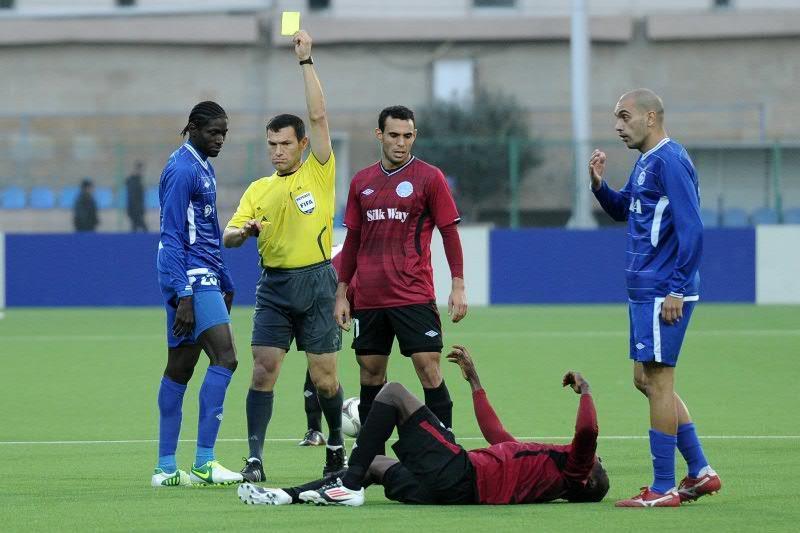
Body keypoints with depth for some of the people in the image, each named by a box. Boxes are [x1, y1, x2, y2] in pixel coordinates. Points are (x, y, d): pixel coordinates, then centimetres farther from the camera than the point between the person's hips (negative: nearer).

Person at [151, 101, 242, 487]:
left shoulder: (203, 167, 18)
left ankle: (166, 468, 12)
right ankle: (203, 463, -21)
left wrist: (225, 284, 26)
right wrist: (184, 295, -22)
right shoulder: (182, 169, -13)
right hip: (191, 278, -10)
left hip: (204, 278, 10)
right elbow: (172, 237, -17)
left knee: (180, 366, 10)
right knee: (224, 357, -18)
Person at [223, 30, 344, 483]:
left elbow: (319, 115, -7)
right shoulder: (259, 189, 11)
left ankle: (336, 442, 23)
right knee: (263, 371, -7)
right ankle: (255, 457, -7)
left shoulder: (319, 174, 2)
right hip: (274, 287, 3)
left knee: (324, 378, 0)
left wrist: (306, 61, -7)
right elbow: (229, 236, 6)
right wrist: (244, 231, -18)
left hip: (316, 282, -3)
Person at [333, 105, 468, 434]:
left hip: (414, 294, -4)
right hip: (368, 300, 4)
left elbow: (449, 233, -1)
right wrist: (341, 293, 13)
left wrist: (458, 286, -8)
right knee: (371, 373, 6)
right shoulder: (362, 182, 11)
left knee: (428, 369, -10)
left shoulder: (429, 178, -1)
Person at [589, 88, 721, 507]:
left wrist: (676, 290, -22)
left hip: (663, 294, -10)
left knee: (657, 380, -6)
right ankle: (700, 472, 18)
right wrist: (598, 183, 10)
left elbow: (691, 228, -20)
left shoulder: (670, 161, -14)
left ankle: (663, 489, -2)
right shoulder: (645, 163, 16)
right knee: (646, 380, 13)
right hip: (643, 291, 10)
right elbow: (622, 210, 29)